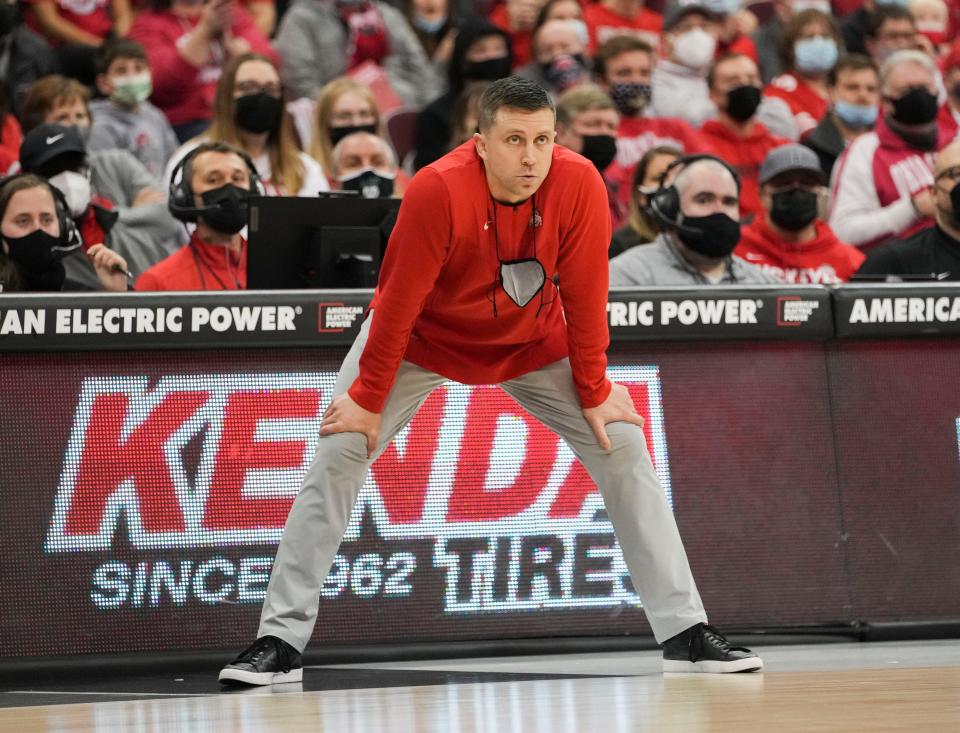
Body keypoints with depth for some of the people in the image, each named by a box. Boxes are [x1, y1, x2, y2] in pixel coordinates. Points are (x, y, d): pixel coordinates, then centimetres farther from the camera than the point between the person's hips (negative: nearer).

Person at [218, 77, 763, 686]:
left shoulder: (579, 186, -26)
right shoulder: (438, 191, -33)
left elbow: (584, 296, -15)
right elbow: (398, 301, -25)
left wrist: (594, 393, -9)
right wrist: (368, 399, -20)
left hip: (533, 341, 2)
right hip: (424, 337, -2)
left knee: (625, 449, -6)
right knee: (339, 455, -14)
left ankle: (686, 634, 1)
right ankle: (281, 641, -8)